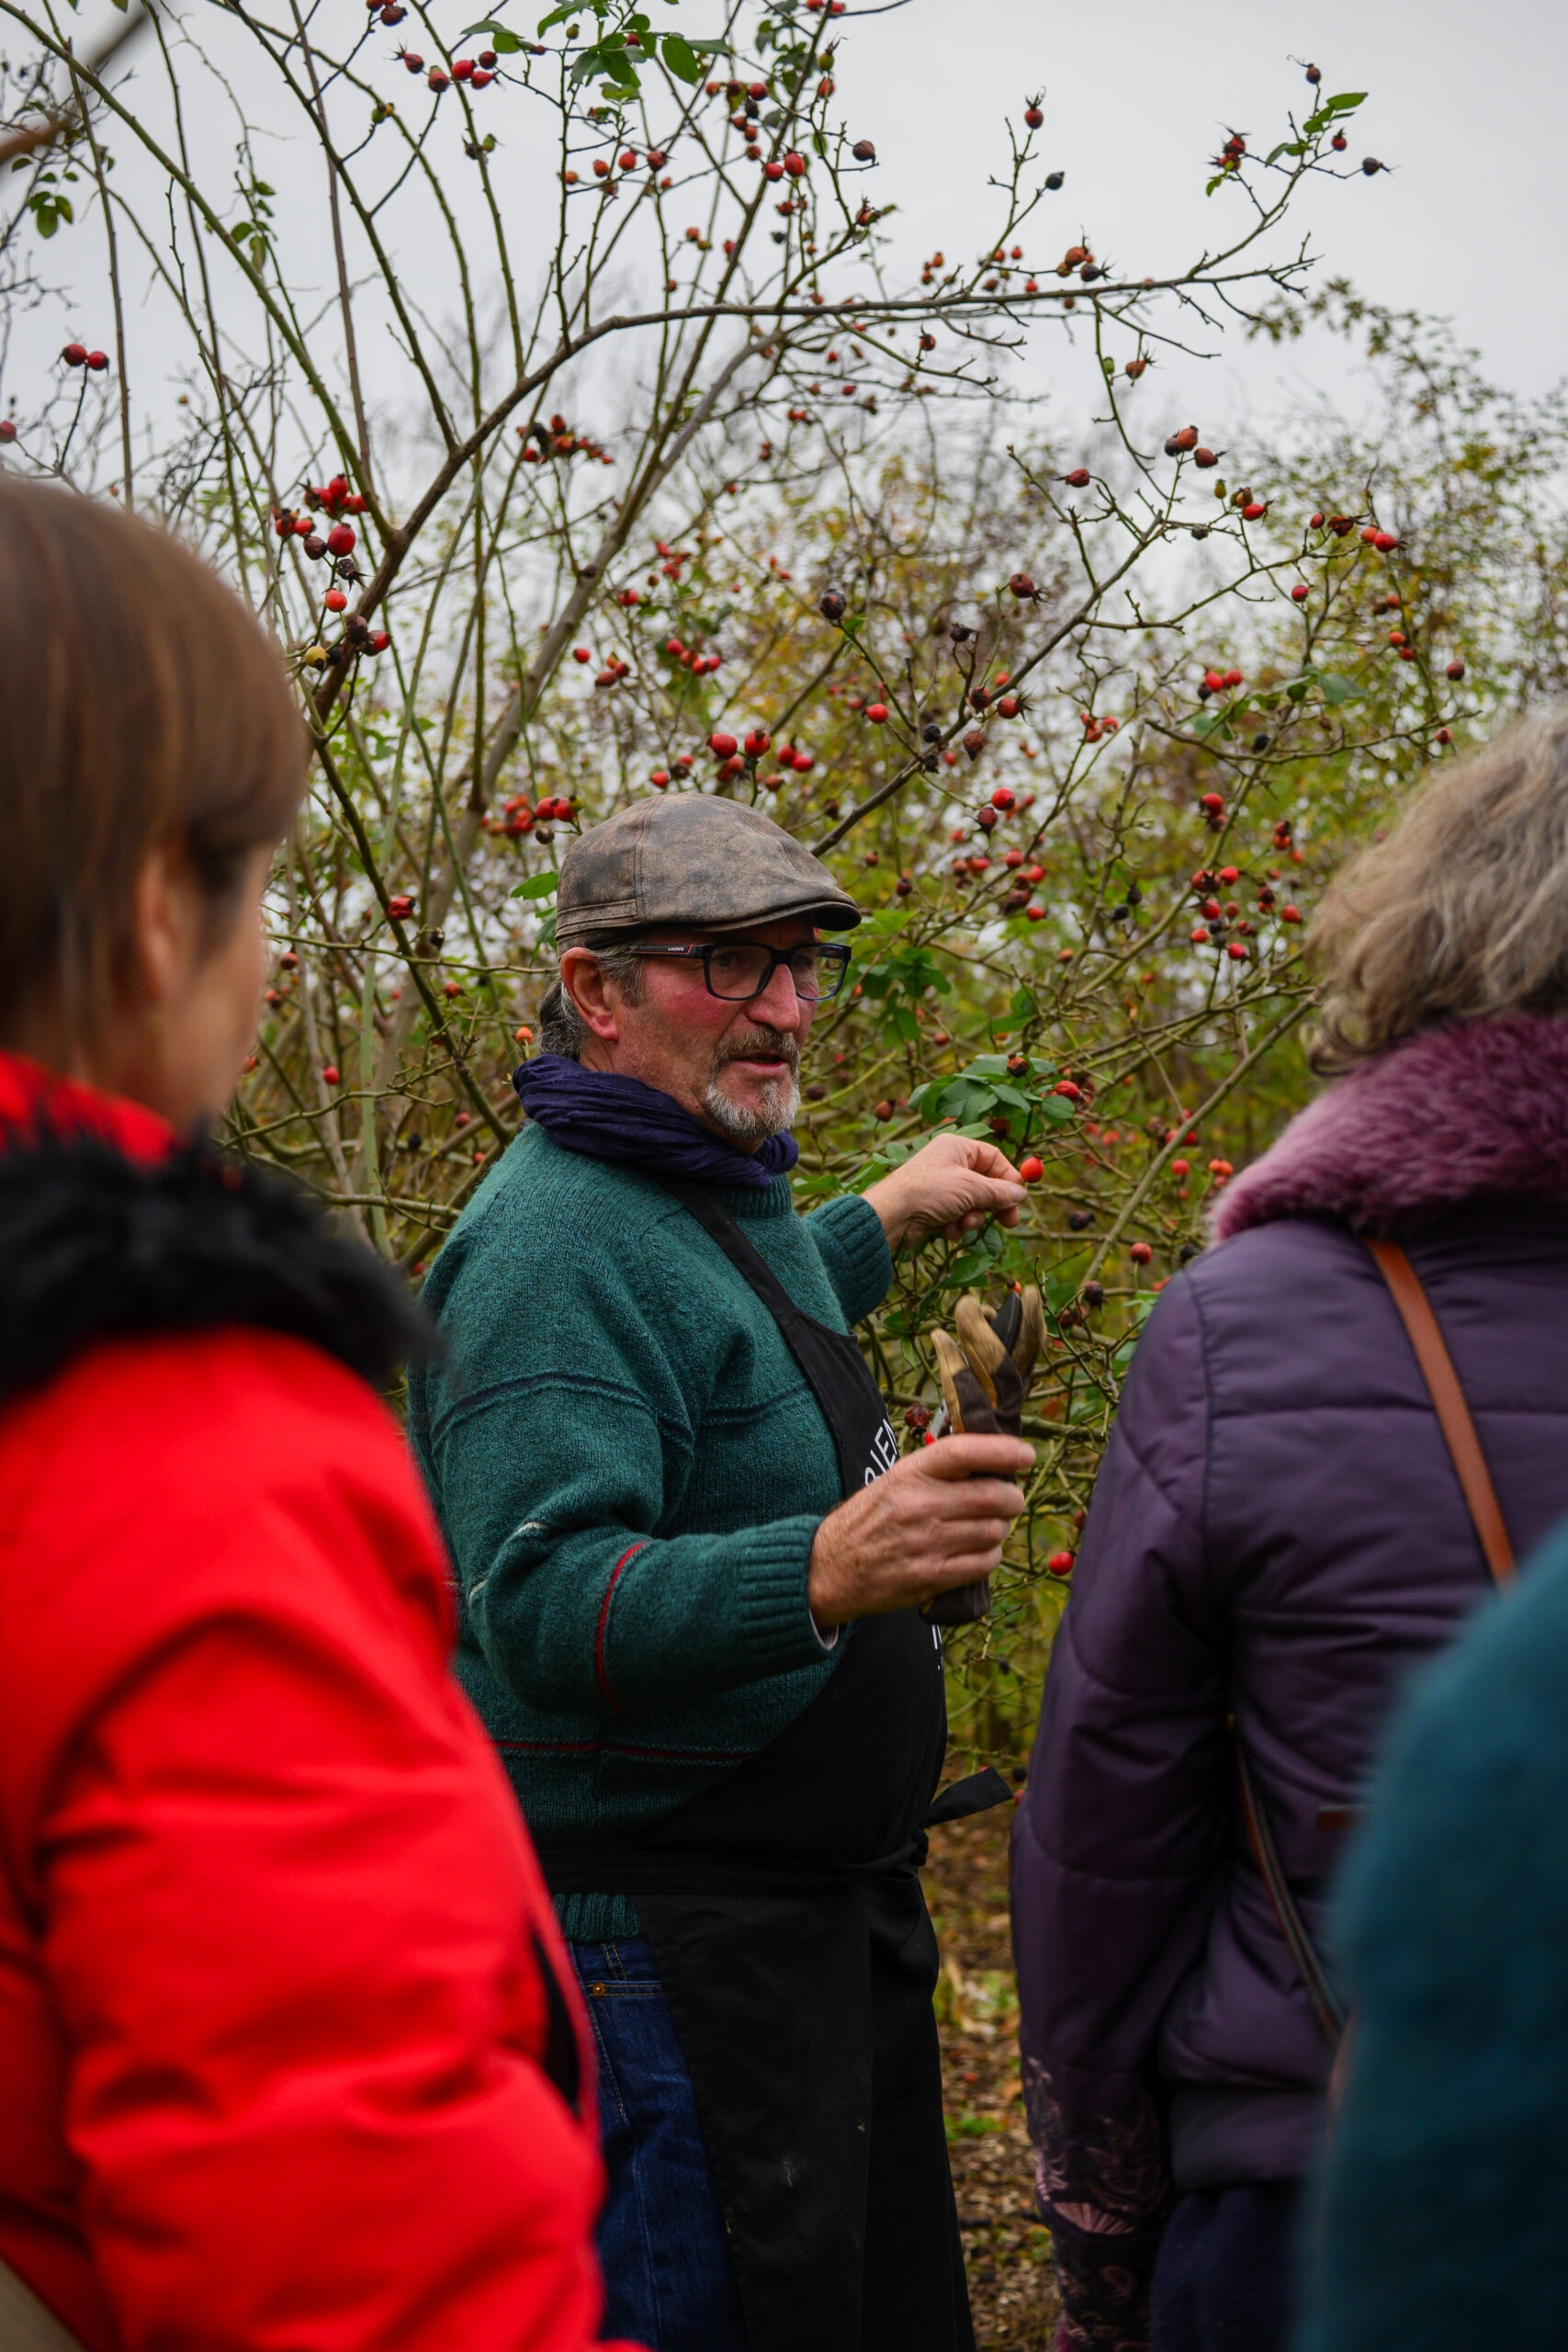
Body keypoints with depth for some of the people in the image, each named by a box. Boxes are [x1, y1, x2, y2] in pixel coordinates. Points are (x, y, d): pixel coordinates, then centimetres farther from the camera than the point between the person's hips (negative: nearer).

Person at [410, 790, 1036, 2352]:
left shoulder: (726, 1192, 11)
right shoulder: (557, 1239, -21)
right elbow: (544, 1602, -32)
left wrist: (882, 1219, 39)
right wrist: (827, 1570, -46)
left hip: (833, 1907, 10)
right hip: (668, 1941, -10)